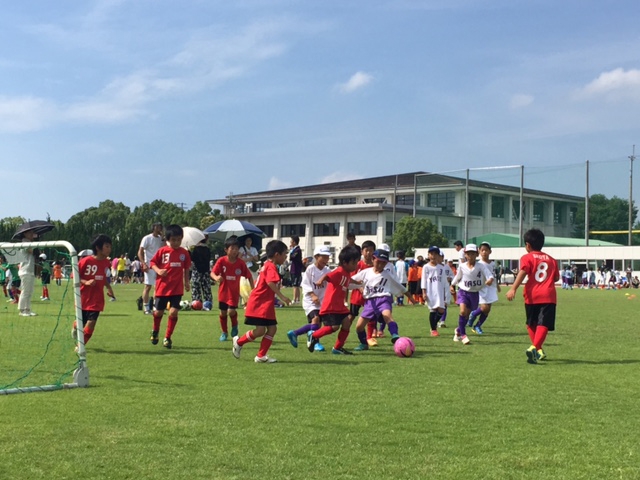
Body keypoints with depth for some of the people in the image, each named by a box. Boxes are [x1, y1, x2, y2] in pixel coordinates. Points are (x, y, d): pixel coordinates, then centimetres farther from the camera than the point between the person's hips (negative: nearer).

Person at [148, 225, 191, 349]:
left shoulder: (184, 253, 1)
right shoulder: (162, 251, -6)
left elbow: (186, 268, 11)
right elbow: (152, 262, 0)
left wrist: (186, 282, 8)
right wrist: (158, 270, -18)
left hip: (177, 288, 1)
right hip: (162, 287, -1)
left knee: (173, 312, -10)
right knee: (159, 312, 10)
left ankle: (167, 338, 5)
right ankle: (155, 332, 39)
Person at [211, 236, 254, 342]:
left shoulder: (240, 263, -11)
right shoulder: (221, 261, -13)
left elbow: (249, 276, -3)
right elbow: (212, 273, -17)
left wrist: (253, 289, -7)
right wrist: (216, 278, -40)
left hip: (234, 292, -1)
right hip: (223, 291, 1)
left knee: (231, 311, -16)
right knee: (223, 312, 9)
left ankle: (234, 326, 16)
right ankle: (224, 333, 28)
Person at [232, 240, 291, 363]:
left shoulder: (267, 265, 16)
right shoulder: (271, 267, -15)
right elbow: (270, 283, -32)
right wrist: (282, 296, -33)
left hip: (266, 303, 11)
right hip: (259, 303, -11)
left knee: (272, 329, 4)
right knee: (260, 330, -11)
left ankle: (261, 356, 6)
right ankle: (239, 342, 12)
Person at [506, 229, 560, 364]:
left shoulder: (527, 258, 5)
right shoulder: (551, 259, 18)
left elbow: (522, 272, -13)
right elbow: (556, 278, 21)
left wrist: (513, 289, -22)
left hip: (532, 296, -1)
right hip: (548, 296, 1)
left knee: (531, 324, 19)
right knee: (543, 324, -10)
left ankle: (538, 350, 20)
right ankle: (534, 348, -30)